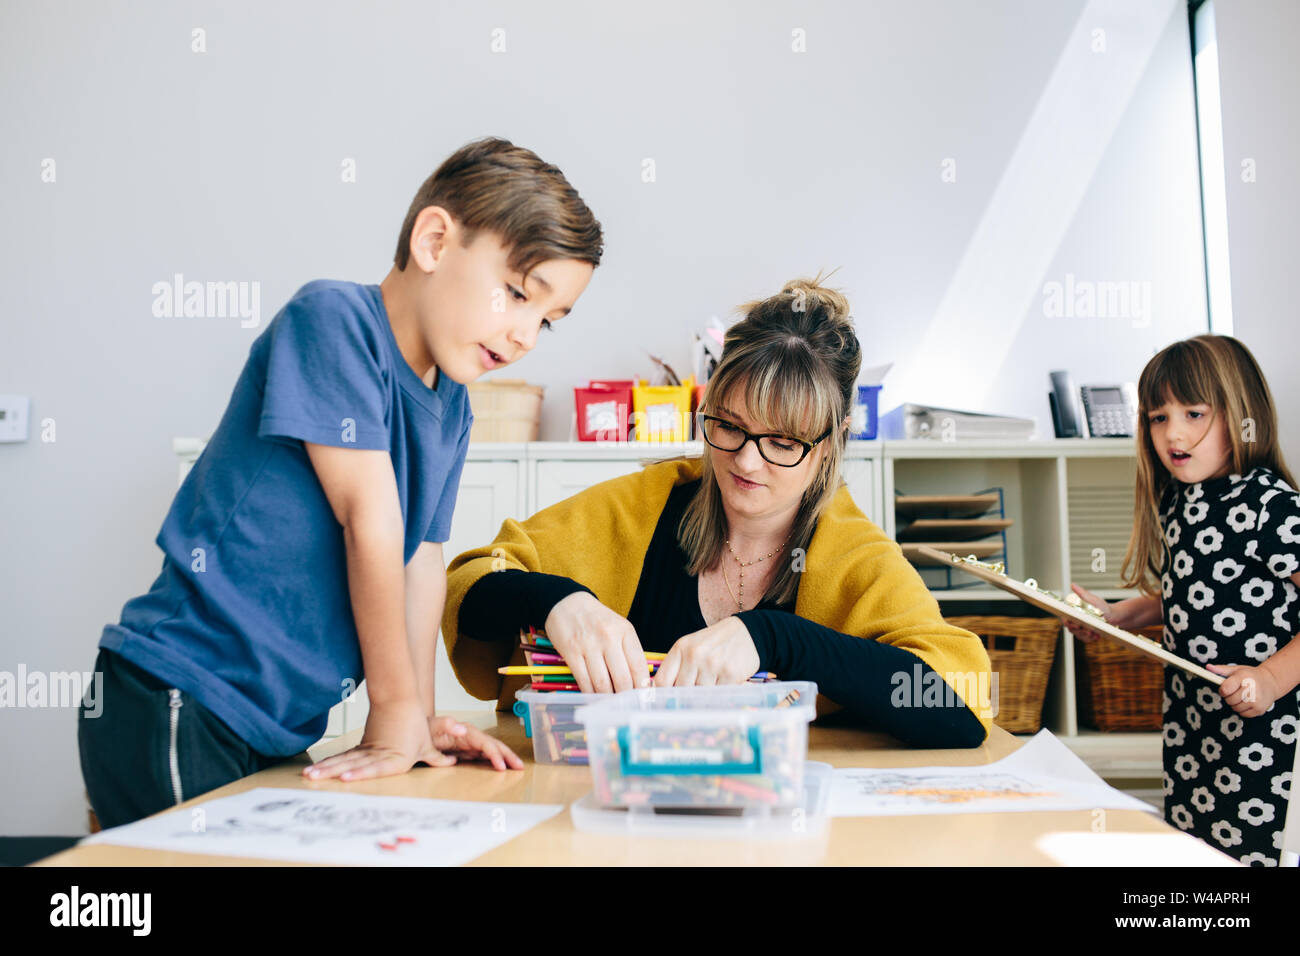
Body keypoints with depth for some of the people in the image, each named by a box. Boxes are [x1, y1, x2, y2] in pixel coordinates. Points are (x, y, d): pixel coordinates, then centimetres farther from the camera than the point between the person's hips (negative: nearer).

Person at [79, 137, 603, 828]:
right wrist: (398, 712, -15)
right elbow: (369, 520, -18)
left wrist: (418, 720, -3)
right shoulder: (332, 317, -16)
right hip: (176, 715, -7)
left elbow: (422, 561, 6)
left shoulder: (452, 408, 8)